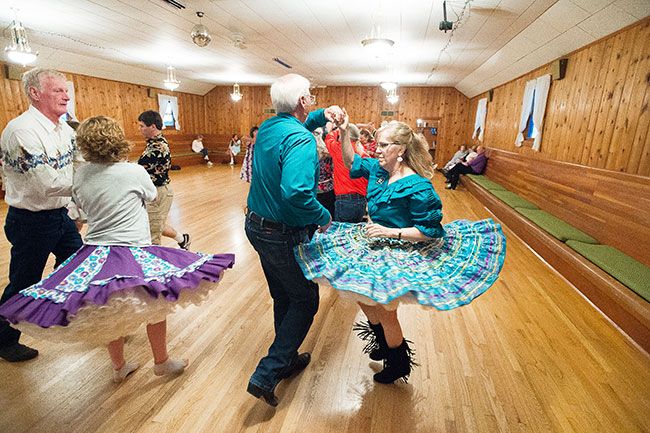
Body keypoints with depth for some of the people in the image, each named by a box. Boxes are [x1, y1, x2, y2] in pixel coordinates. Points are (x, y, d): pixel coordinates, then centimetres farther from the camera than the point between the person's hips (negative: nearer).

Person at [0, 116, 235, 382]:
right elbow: (151, 196, 8)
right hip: (133, 253, -5)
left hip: (94, 252, 5)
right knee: (155, 304, 12)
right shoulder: (134, 172, -11)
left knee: (109, 313, 19)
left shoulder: (80, 175, 1)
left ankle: (119, 367, 36)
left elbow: (82, 204, 17)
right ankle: (161, 362, 25)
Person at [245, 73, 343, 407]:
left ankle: (287, 360, 41)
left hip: (256, 226, 9)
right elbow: (296, 192, -37)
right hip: (283, 235, -9)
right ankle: (266, 375, 12)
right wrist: (324, 217, -21)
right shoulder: (301, 139, -23)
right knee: (306, 301, 9)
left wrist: (323, 115, 12)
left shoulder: (268, 127, 6)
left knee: (283, 298, 22)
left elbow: (298, 121, 28)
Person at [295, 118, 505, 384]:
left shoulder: (417, 187, -24)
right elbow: (351, 161, 14)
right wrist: (343, 132, 0)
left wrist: (390, 232, -24)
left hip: (401, 255, -8)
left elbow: (430, 231, -20)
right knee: (362, 296, 18)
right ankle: (383, 342, 46)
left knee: (385, 311, 6)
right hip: (375, 245, 8)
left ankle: (399, 364, 36)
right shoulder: (377, 169, -1)